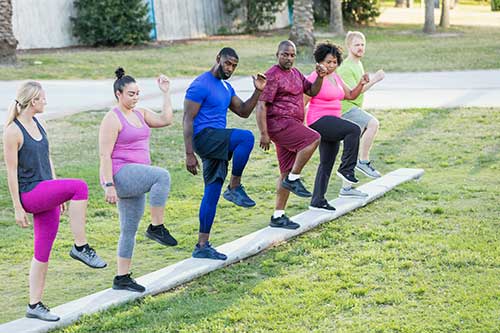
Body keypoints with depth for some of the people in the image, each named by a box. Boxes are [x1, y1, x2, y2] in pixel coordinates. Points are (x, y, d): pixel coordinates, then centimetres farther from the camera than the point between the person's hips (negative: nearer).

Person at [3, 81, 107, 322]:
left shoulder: (39, 125, 12)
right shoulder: (13, 131, -11)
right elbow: (11, 171, -11)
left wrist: (59, 194, 21)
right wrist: (18, 208, -12)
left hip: (46, 194, 8)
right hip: (29, 194, -8)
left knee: (43, 252, 8)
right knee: (79, 186, -27)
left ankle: (35, 305, 16)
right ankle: (80, 246, -19)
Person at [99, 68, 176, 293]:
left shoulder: (140, 114, 15)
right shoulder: (113, 119, -9)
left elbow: (166, 119, 5)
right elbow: (105, 155, -14)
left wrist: (166, 93, 4)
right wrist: (108, 185, -20)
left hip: (134, 179, 9)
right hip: (120, 175, -9)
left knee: (130, 230, 11)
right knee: (162, 175, -31)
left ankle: (122, 278, 18)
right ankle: (156, 227, -23)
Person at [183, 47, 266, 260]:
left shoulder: (226, 87, 18)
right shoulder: (201, 85, -10)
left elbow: (243, 112, 20)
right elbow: (188, 119, -13)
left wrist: (257, 91, 4)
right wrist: (189, 154, -19)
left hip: (216, 141, 9)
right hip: (204, 135, -9)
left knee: (212, 193, 7)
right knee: (246, 137, -29)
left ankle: (202, 246, 11)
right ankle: (235, 188, -16)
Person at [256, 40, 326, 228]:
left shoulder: (295, 73, 18)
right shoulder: (272, 76, -10)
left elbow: (312, 91, 20)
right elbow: (261, 105, -15)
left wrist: (320, 77, -1)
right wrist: (264, 133, -21)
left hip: (292, 126, 9)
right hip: (279, 123, -9)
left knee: (287, 173, 7)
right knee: (314, 139, -25)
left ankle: (278, 216, 11)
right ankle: (294, 179, -15)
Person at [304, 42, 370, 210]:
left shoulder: (335, 77, 15)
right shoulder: (315, 78, -11)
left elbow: (350, 95, 20)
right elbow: (302, 103, -13)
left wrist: (361, 84, 1)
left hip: (331, 123, 9)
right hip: (319, 121, -9)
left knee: (327, 163, 10)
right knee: (354, 130, -26)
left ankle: (317, 201, 15)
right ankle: (346, 169, -18)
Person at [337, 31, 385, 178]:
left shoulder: (358, 63, 15)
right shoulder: (346, 67, -16)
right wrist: (373, 81, -26)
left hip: (355, 108, 10)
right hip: (346, 108, -10)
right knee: (373, 123, -28)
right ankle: (364, 161, -22)